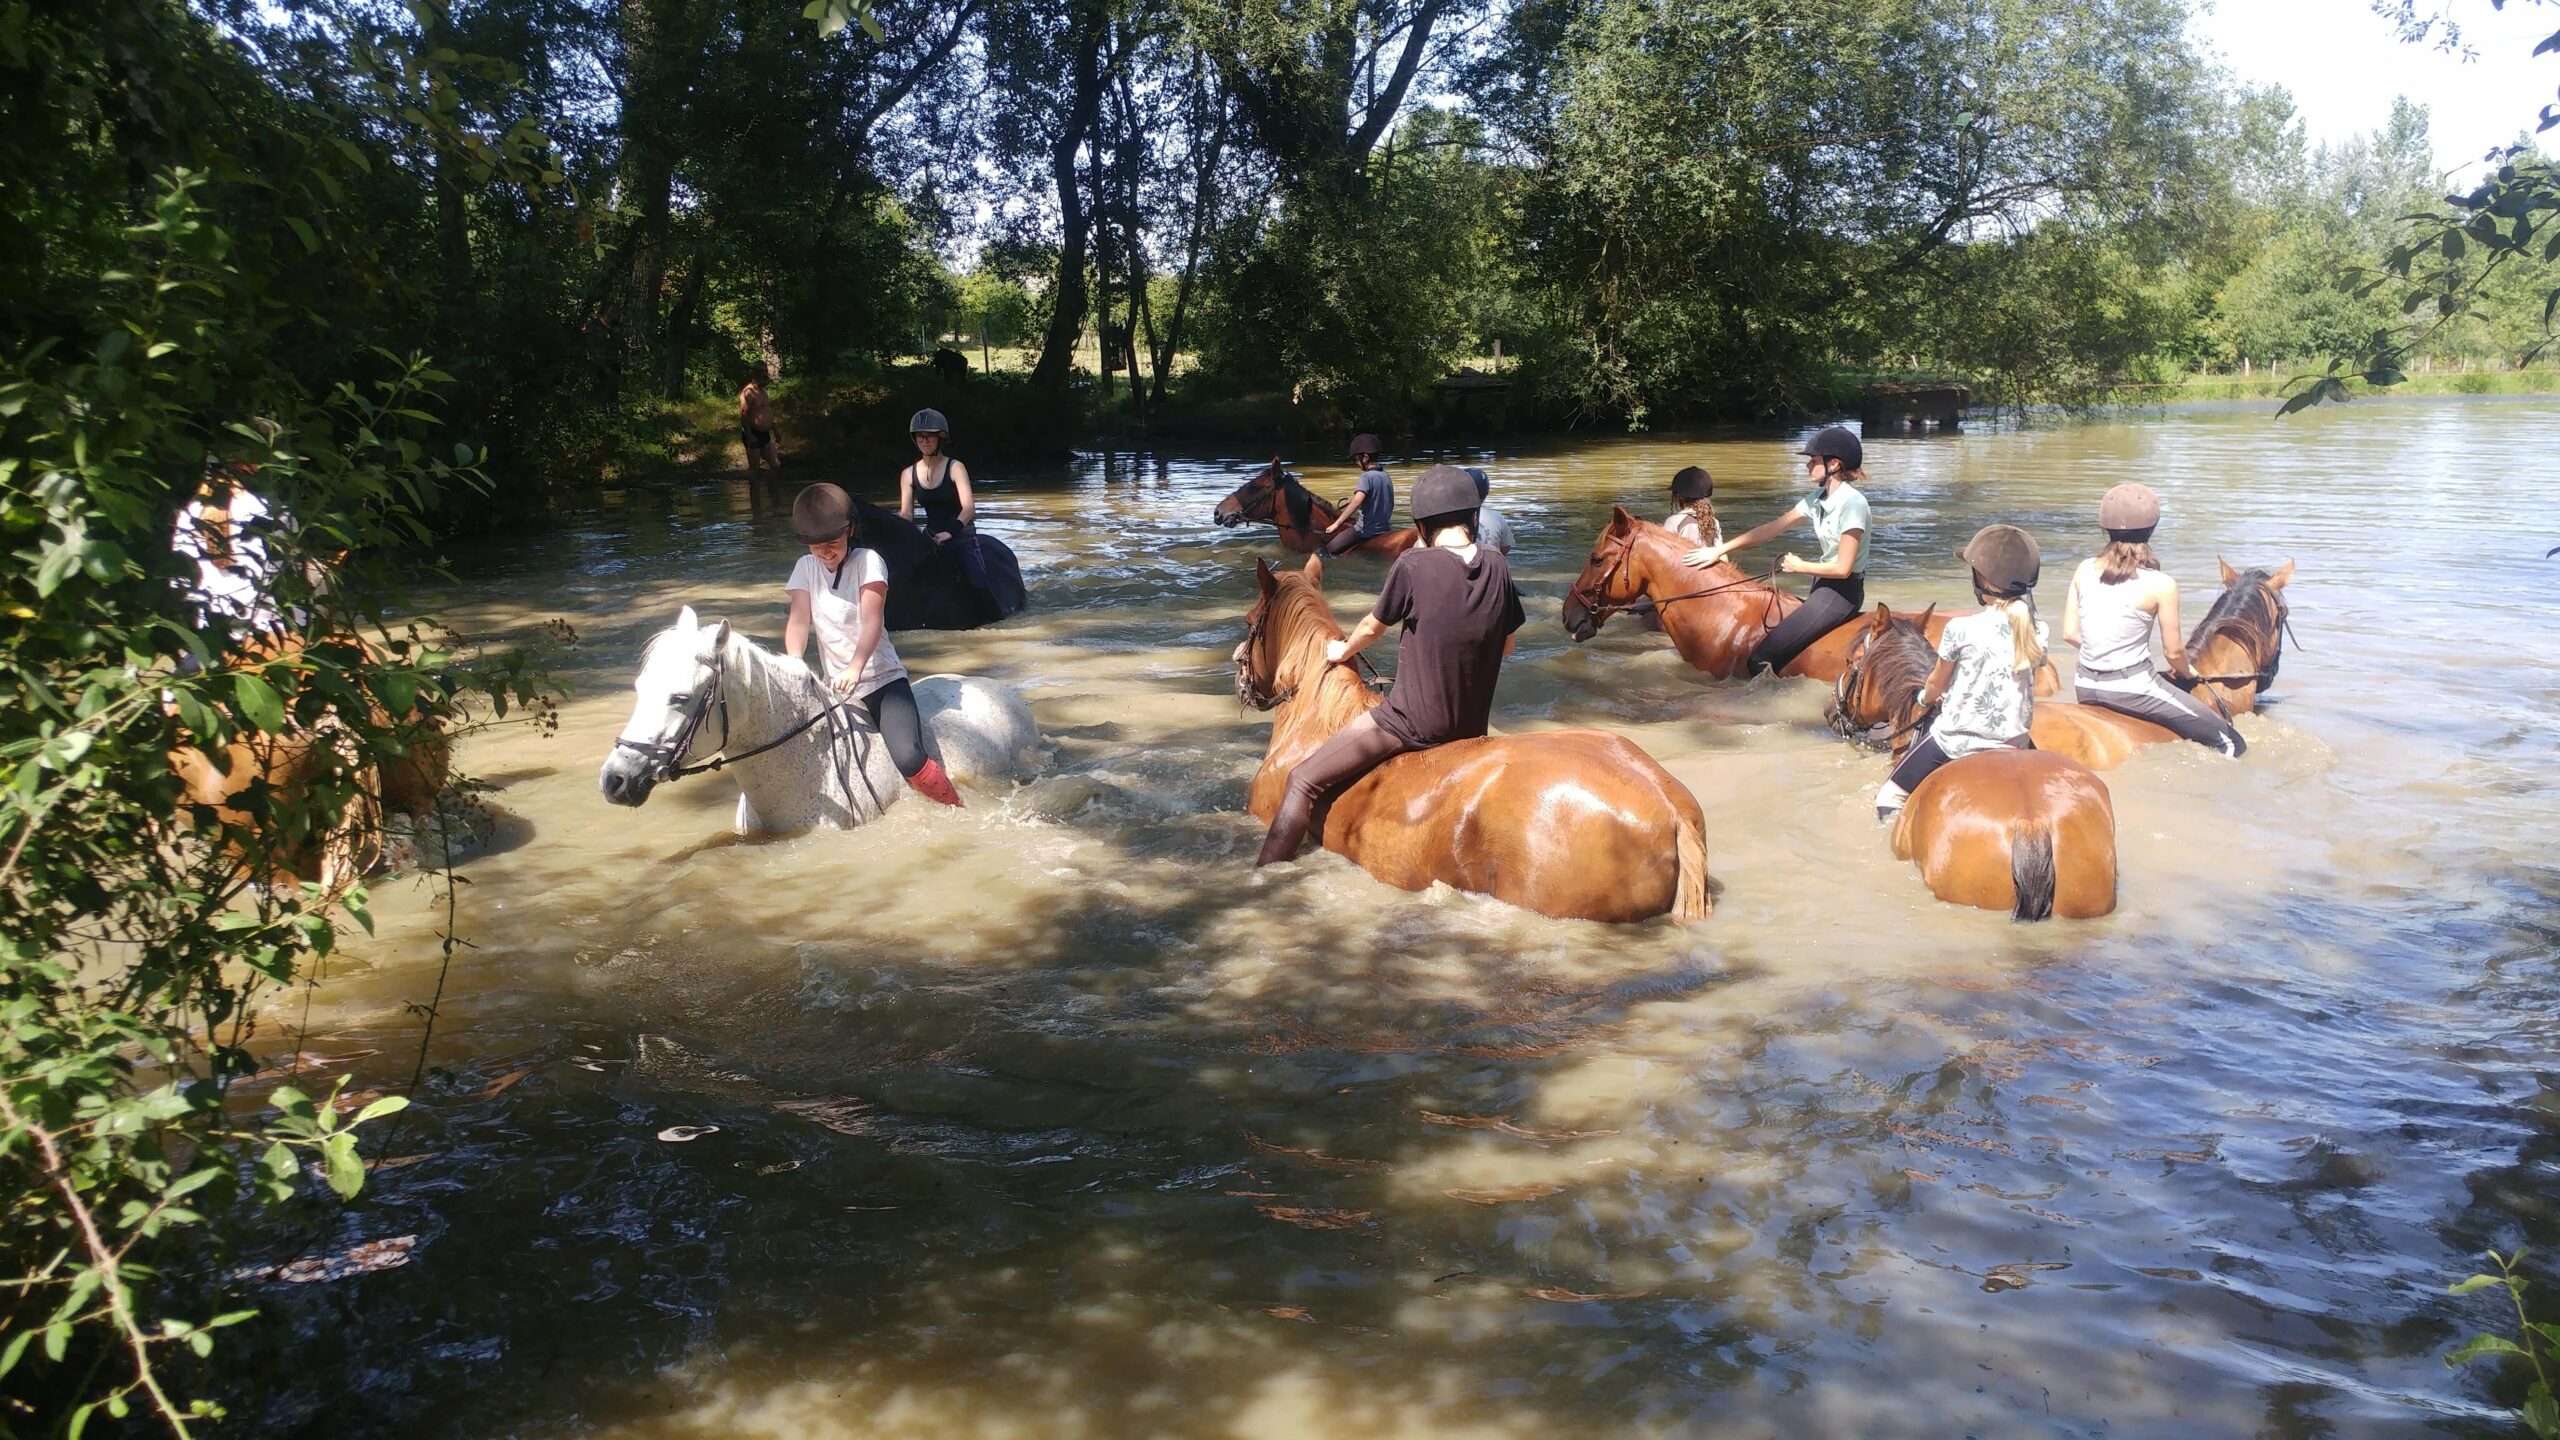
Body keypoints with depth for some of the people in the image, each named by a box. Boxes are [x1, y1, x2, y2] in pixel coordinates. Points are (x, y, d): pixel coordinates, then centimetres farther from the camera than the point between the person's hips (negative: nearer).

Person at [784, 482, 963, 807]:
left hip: (882, 678, -5)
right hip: (836, 684, 5)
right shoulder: (806, 568, 5)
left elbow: (872, 621, -18)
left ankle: (955, 810, -6)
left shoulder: (868, 561, -7)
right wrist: (794, 666, -25)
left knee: (908, 758, -25)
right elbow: (799, 621, -5)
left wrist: (855, 667, -35)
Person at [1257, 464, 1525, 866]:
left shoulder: (1413, 564, -15)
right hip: (1473, 724, 6)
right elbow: (1507, 645, 11)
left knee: (1303, 780, 0)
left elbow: (1373, 627, 1)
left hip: (1411, 723, -6)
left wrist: (1343, 651, 22)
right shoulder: (1497, 565, -1)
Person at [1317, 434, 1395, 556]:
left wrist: (1337, 524, -31)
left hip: (1367, 531, -9)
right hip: (1385, 529, 9)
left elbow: (1357, 501, -31)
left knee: (1326, 550, -5)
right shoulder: (1385, 475, 10)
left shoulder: (1367, 476, -17)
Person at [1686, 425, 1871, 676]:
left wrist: (1799, 566, -7)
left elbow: (1843, 568, -21)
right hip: (1824, 585, 9)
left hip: (1843, 591, -9)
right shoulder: (1819, 497, 8)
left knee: (1760, 660, -17)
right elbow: (1772, 529, 12)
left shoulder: (1852, 503, -19)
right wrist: (1720, 549, 10)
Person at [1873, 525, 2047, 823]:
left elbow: (1937, 683, 2)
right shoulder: (2037, 632, -4)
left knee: (1890, 798, 9)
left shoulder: (1960, 629, -15)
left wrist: (1925, 698, 25)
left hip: (1956, 740, -4)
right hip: (2014, 741, 4)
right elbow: (2030, 681, 11)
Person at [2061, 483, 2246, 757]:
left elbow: (2070, 632, 2)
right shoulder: (2160, 585, -14)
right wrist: (2187, 673, 16)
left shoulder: (2085, 570, -2)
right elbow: (2174, 651, -6)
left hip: (2085, 686, 7)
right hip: (2132, 687, -6)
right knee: (2231, 743, 6)